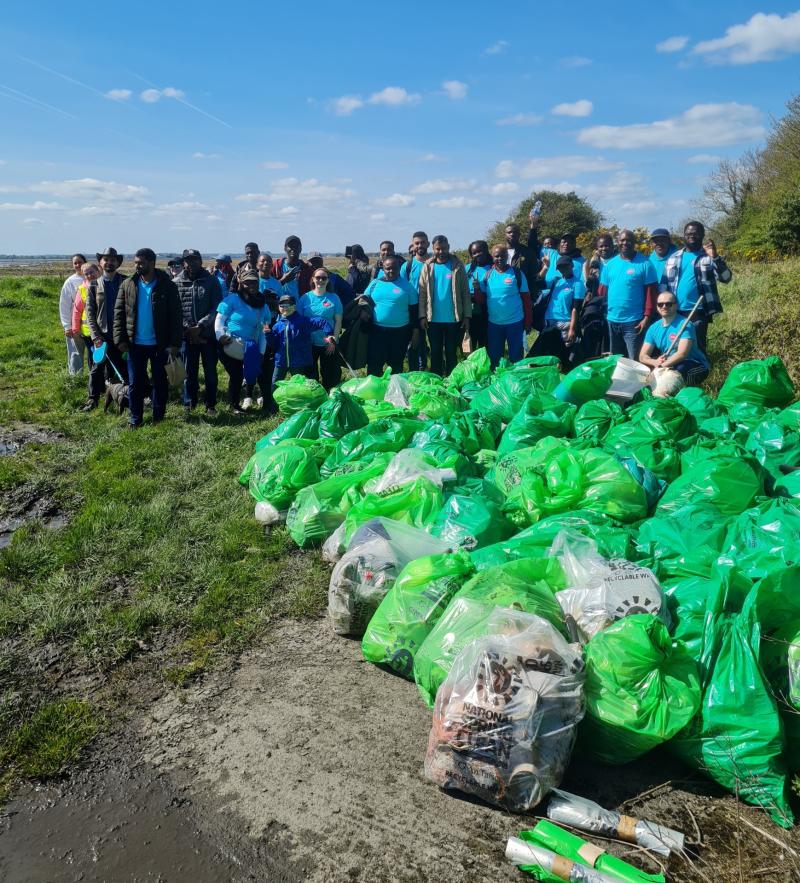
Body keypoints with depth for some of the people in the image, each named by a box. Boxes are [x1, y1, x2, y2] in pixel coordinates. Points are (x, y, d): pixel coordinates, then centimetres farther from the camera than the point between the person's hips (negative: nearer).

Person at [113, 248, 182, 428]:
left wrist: (174, 343, -12)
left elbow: (176, 316, -6)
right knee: (135, 383, 7)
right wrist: (120, 339, -6)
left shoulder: (167, 286, -6)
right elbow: (119, 313, 4)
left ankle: (159, 417, 22)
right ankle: (135, 418, 17)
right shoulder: (128, 285, 2)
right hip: (135, 344, 2)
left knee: (160, 382, 9)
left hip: (160, 344, -2)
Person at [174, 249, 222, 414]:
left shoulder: (211, 281, -1)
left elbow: (216, 307, -5)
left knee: (210, 371, 6)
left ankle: (210, 404, 18)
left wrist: (200, 326, -14)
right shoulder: (176, 283, 1)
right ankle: (189, 404, 20)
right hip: (186, 335, 1)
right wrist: (187, 329, -11)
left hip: (208, 334, 0)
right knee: (189, 372, 7)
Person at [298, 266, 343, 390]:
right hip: (309, 344, 1)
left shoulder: (333, 298, -1)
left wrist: (334, 340, -9)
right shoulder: (305, 298, 1)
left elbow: (338, 321, 0)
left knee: (330, 375, 6)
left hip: (329, 345, -1)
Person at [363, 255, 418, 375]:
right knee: (374, 364, 1)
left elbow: (414, 309, 3)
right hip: (377, 330, 1)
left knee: (396, 364, 12)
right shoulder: (374, 283, 5)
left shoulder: (406, 285, 0)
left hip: (400, 332, -1)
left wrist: (415, 330, 1)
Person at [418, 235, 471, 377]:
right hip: (433, 319, 1)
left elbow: (465, 293, -1)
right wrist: (422, 316, -6)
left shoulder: (457, 266, -1)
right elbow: (422, 293, 2)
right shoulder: (428, 267, 3)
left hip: (454, 319, -1)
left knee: (451, 353, 8)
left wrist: (467, 316, -6)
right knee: (435, 353, 9)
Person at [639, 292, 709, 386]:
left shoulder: (684, 324, -17)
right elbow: (642, 356, -5)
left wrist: (661, 366, -36)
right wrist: (655, 362, -27)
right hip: (670, 365, 6)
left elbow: (682, 354, -29)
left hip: (694, 365, -6)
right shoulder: (653, 328, 1)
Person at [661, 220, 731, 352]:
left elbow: (726, 278, -12)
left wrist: (715, 257, -25)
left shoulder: (708, 257, 0)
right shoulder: (673, 258, 12)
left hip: (698, 312, -4)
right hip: (674, 312, 4)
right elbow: (664, 284, 14)